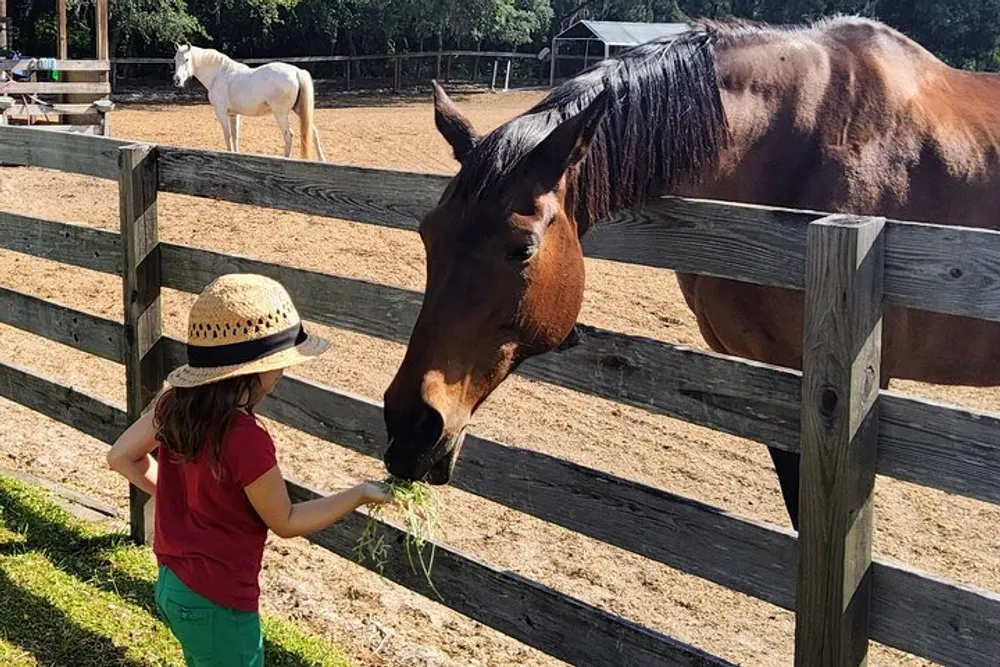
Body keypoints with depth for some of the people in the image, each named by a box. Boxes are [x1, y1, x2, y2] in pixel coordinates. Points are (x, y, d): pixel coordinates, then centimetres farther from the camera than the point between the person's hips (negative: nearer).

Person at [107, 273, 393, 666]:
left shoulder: (175, 403, -7)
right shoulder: (246, 440, -29)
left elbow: (121, 457, 9)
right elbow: (285, 522, -14)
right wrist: (359, 495, -6)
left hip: (171, 584, 8)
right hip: (217, 605, -8)